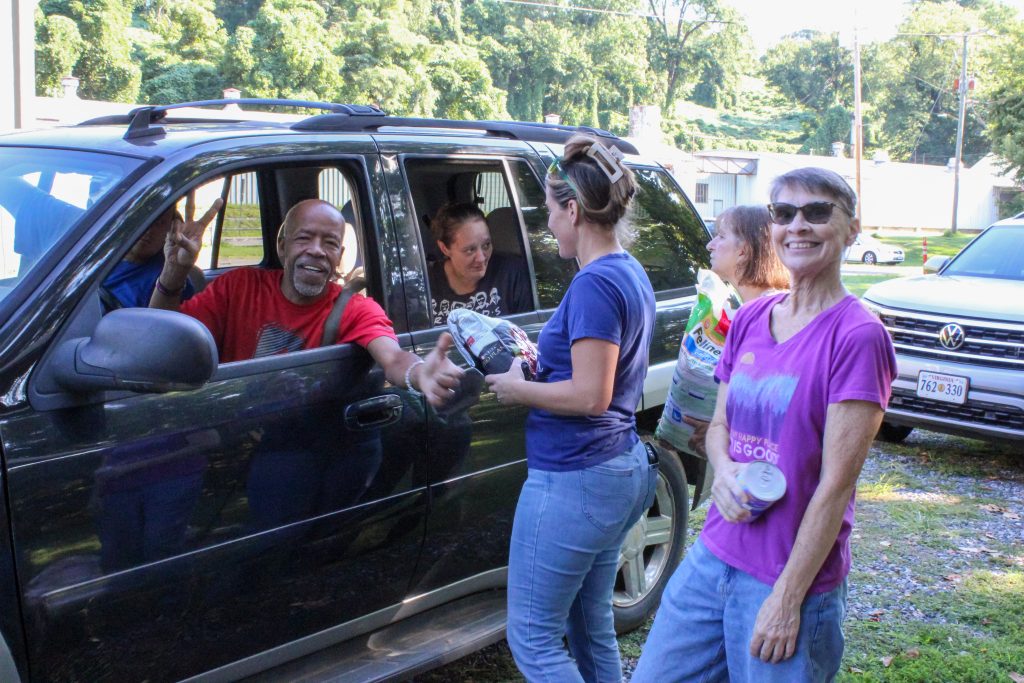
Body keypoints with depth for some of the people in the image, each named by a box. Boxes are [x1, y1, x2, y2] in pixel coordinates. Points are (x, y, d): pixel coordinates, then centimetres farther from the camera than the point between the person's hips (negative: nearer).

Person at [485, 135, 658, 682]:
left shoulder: (595, 283, -19)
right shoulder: (631, 274, 11)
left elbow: (590, 396, -23)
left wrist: (519, 389, -9)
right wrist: (541, 362, 10)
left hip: (573, 480, -10)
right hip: (620, 469, 10)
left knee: (532, 638, 2)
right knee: (593, 629, 19)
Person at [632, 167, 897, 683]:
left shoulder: (855, 335, -14)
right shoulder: (749, 319, 6)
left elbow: (836, 482, -15)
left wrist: (787, 598, -15)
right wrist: (725, 470, -8)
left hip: (794, 578, -6)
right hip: (713, 557, 6)